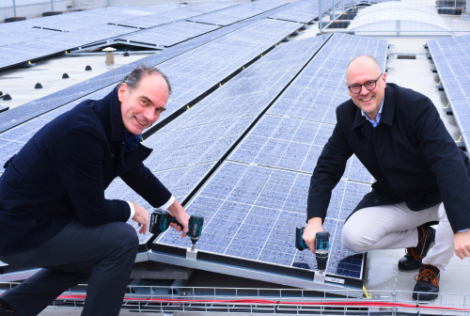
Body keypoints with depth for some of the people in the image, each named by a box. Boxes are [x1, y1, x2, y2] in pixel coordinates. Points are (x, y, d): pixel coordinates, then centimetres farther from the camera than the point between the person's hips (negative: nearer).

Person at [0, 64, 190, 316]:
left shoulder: (117, 122, 0)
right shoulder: (83, 132, -30)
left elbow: (134, 170, 20)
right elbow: (92, 213, -24)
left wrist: (174, 207, 27)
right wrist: (132, 210, -4)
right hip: (21, 232, -10)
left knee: (93, 261, 28)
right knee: (123, 239, -14)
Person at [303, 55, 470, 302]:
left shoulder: (416, 106, -26)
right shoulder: (346, 116, -9)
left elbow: (448, 163, -33)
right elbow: (327, 168, -7)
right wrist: (314, 220, -22)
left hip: (440, 192, -4)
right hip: (395, 200, 4)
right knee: (352, 237, -18)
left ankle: (433, 265, -5)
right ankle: (418, 237, 11)